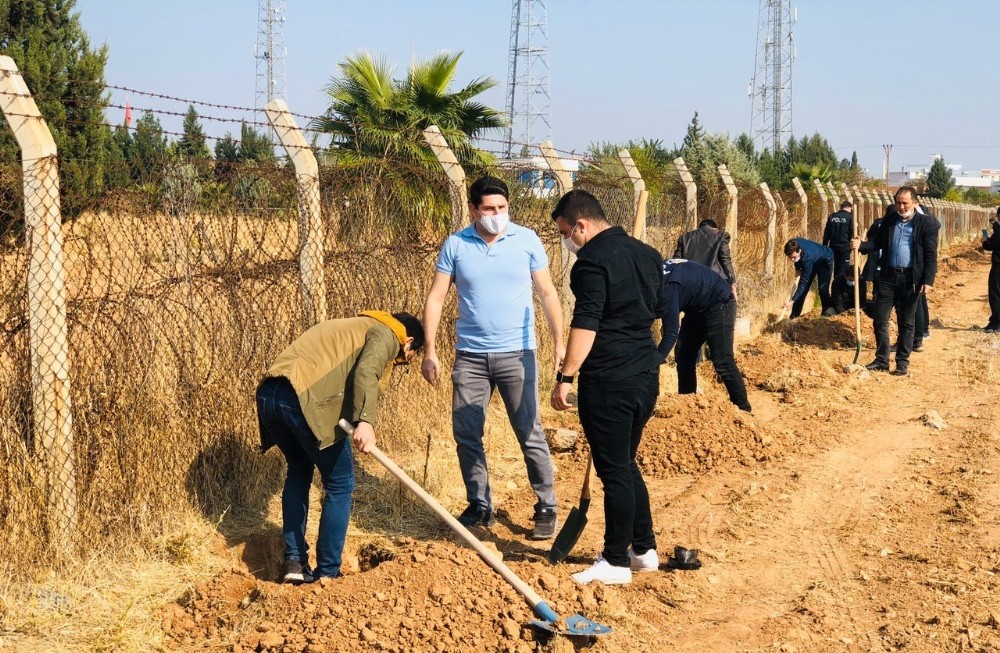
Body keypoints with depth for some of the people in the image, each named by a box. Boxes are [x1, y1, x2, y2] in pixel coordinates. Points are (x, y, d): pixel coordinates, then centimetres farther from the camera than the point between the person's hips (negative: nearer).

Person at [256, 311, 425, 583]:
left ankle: (294, 561, 25)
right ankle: (327, 574, 12)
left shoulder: (352, 327, 37)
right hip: (306, 398, -8)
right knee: (340, 484, 8)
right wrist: (365, 421, -22)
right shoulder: (386, 334, 11)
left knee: (299, 469, 29)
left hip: (267, 393, 8)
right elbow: (365, 373, -10)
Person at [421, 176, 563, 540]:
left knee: (530, 435, -1)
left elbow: (547, 293, 2)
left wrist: (559, 343, -2)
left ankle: (546, 508, 11)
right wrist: (429, 352, -4)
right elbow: (436, 298, 2)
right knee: (466, 435, 6)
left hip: (516, 354, -2)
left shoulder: (527, 240, -2)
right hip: (469, 356, 2)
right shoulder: (455, 245, 0)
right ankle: (480, 506, 21)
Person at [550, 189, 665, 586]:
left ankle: (616, 562, 8)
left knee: (614, 470, 0)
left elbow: (585, 326, -21)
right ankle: (644, 550, 25)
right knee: (625, 464, 19)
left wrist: (564, 378, -20)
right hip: (646, 374, 9)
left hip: (608, 381, -9)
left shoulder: (593, 261, -15)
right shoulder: (646, 254, 12)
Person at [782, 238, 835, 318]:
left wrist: (792, 301, -47)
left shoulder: (807, 257, -46)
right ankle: (794, 316, 2)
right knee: (803, 288, -1)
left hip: (825, 261, -6)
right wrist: (797, 268, -5)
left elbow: (804, 281, -44)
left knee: (823, 289, -19)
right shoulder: (794, 246, -29)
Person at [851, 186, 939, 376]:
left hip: (910, 279, -4)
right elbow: (877, 242, 11)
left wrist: (928, 280, -14)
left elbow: (931, 255, -7)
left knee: (906, 323, 6)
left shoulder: (927, 224, -5)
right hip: (888, 276, 4)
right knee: (880, 319, 4)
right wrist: (861, 245, -10)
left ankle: (902, 362, 16)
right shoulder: (889, 220, 7)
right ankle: (881, 360, 15)